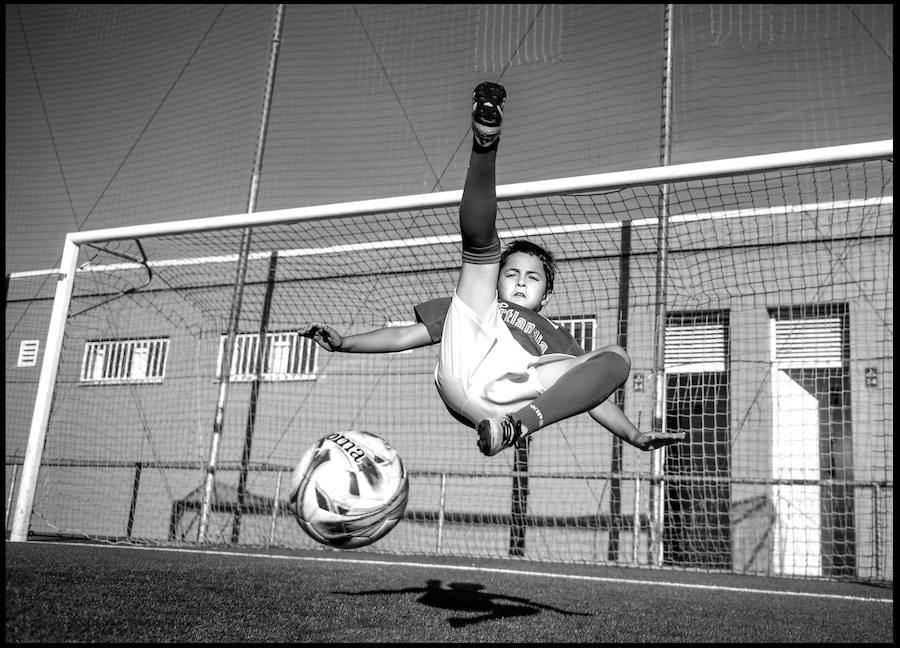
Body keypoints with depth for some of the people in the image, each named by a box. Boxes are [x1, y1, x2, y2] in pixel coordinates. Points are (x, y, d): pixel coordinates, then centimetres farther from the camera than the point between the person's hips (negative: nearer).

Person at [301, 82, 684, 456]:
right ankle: (484, 144, -24)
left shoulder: (555, 337, 41)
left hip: (513, 394, 1)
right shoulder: (471, 306, 38)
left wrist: (636, 436, 15)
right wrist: (343, 343, 16)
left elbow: (592, 392, 30)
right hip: (460, 369, -1)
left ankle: (520, 425, -36)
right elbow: (403, 336, 29)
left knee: (616, 358, -16)